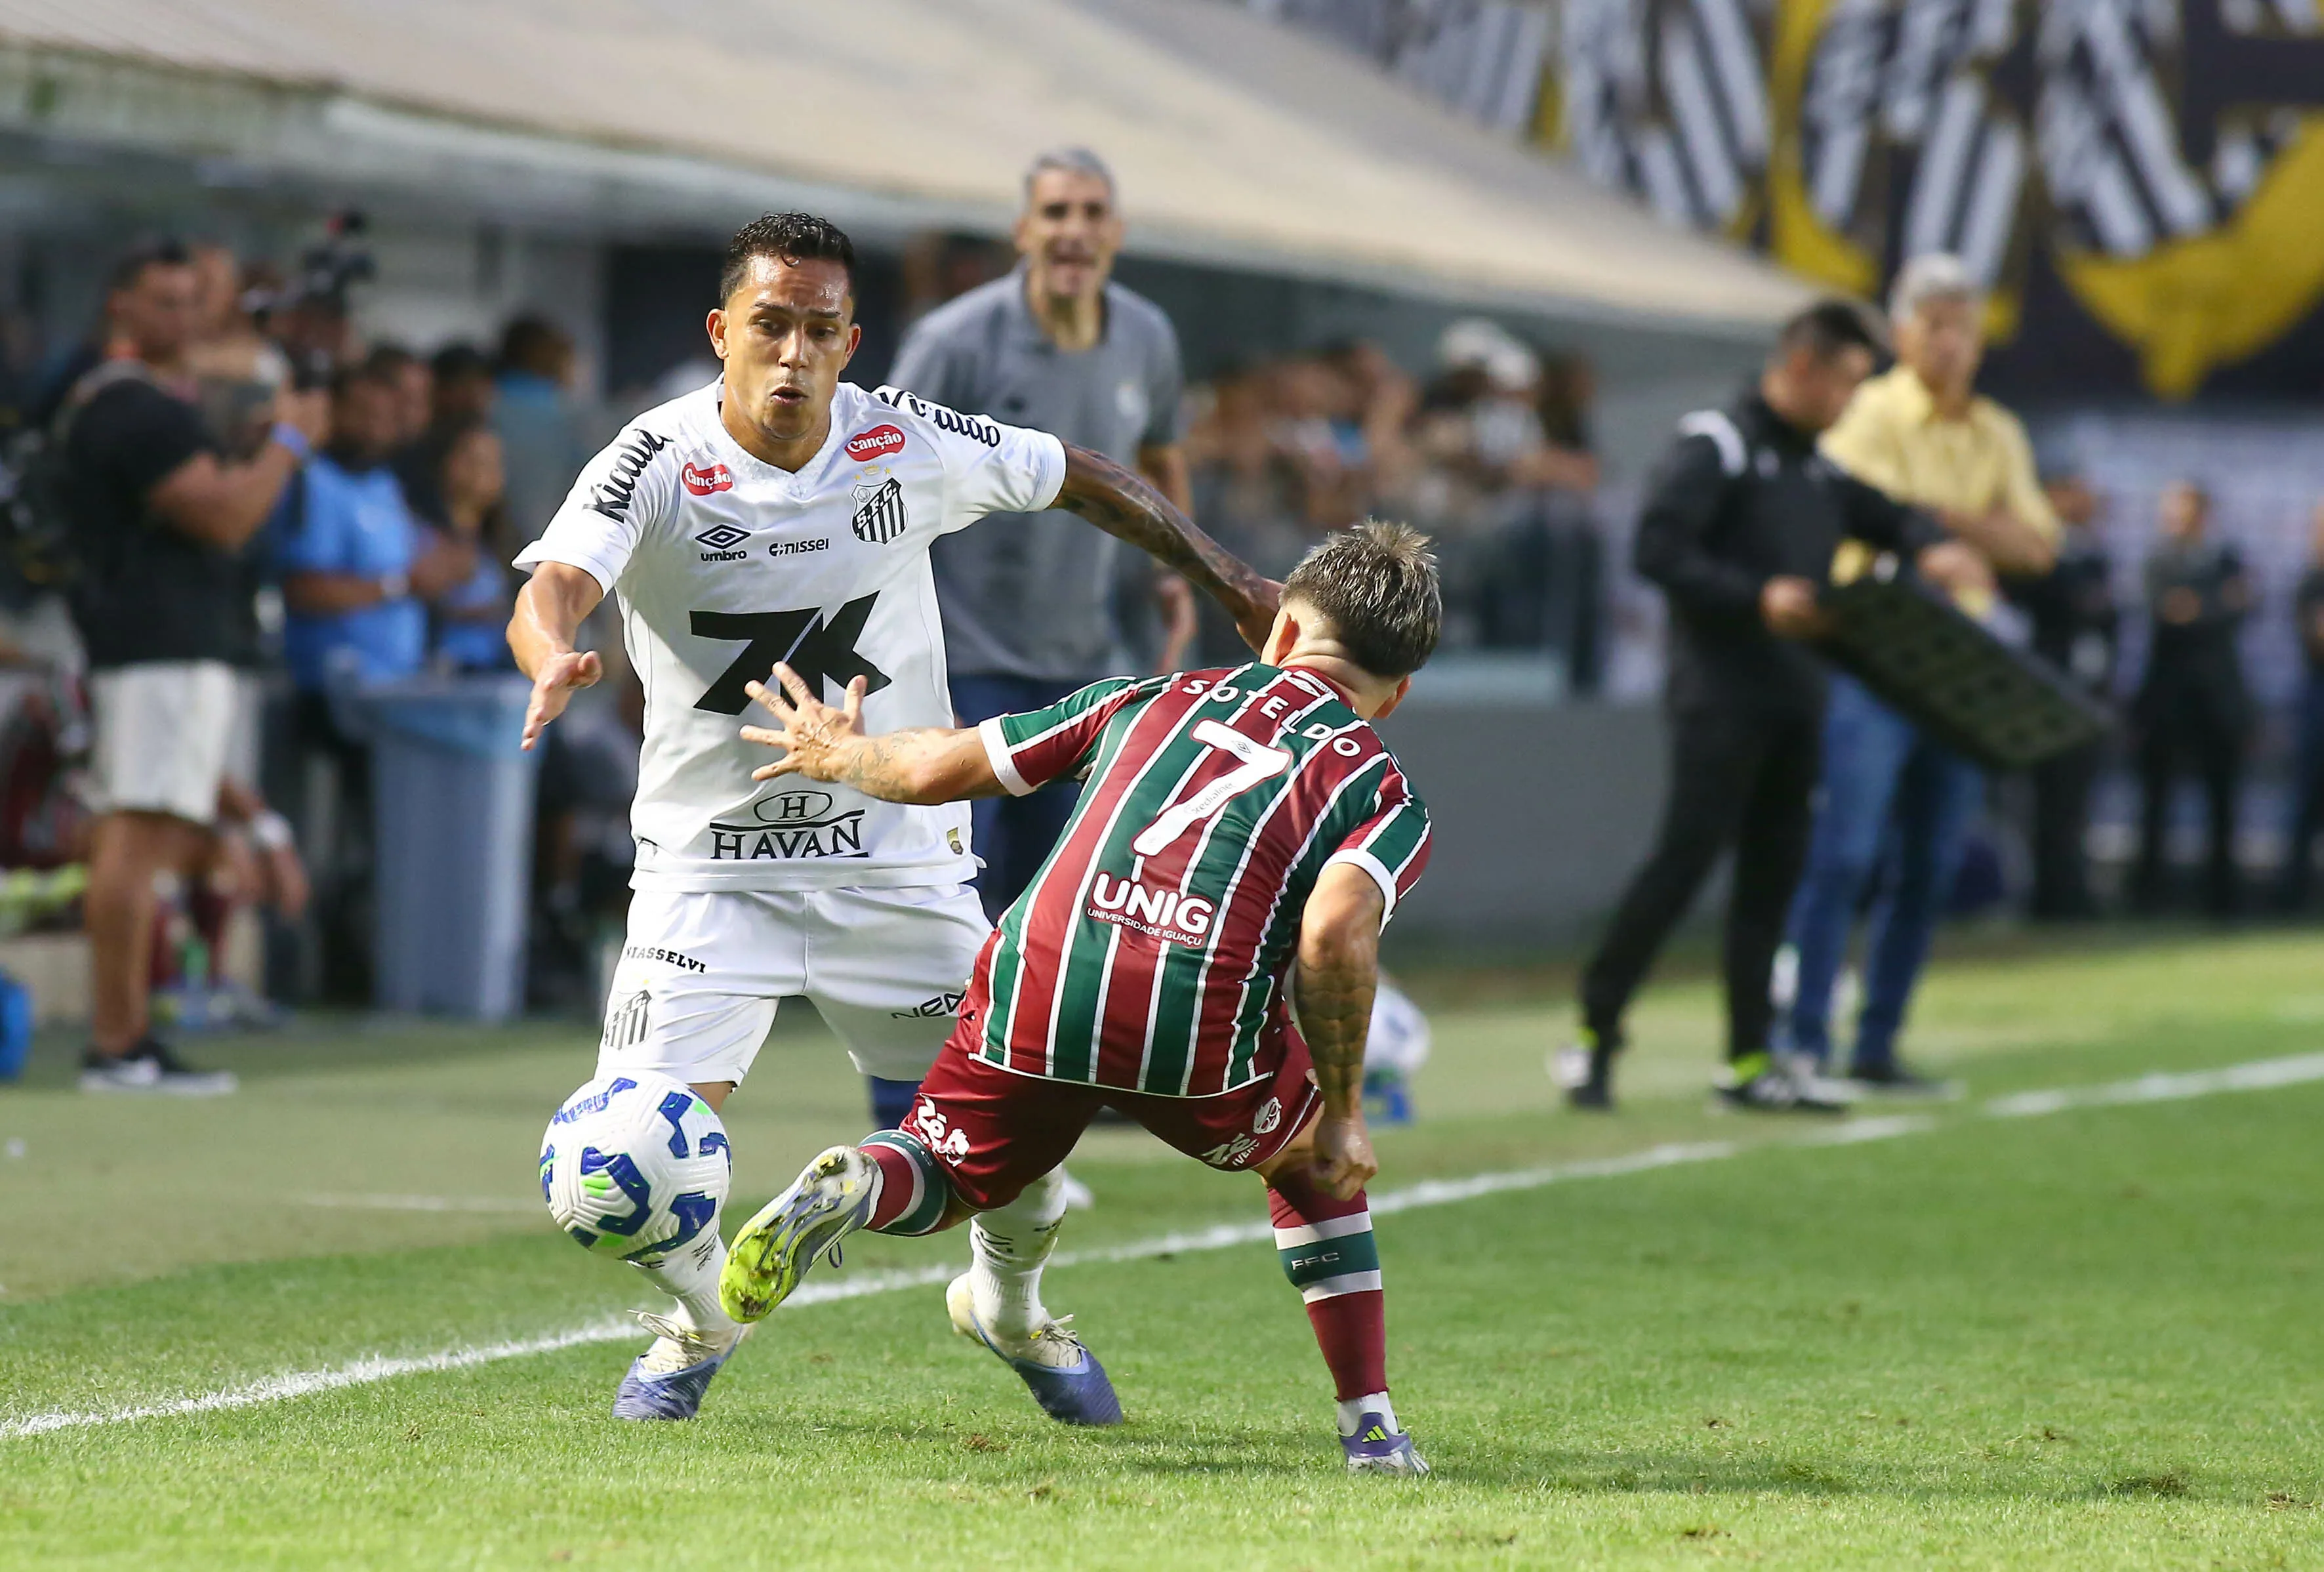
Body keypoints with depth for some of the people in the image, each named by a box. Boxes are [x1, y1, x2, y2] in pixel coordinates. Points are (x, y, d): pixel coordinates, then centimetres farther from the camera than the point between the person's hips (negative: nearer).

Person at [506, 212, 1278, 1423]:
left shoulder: (907, 445, -6)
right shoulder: (658, 465, -15)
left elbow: (1079, 480, 10)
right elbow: (552, 585, -31)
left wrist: (1226, 578, 13)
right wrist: (554, 657, -54)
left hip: (898, 856, 2)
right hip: (712, 861, -2)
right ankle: (700, 1315, 19)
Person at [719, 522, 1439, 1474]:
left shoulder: (1155, 698, 25)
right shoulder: (1382, 792, 16)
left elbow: (939, 769, 26)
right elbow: (1333, 933, -6)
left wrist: (837, 757, 46)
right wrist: (1340, 1111, 3)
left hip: (1037, 987, 1)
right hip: (1201, 1031, -1)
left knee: (947, 1181, 26)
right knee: (1316, 1160, 30)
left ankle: (857, 1188, -8)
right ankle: (1370, 1425, 25)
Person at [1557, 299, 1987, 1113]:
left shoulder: (1816, 466, 17)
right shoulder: (1716, 445, -8)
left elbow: (1887, 514, 26)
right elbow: (1656, 549, -17)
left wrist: (1930, 548, 3)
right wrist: (1756, 598, -25)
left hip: (1794, 700, 8)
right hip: (1721, 697, -8)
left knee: (1773, 869, 7)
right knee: (1685, 857, -11)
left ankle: (1749, 1061, 12)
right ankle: (1593, 1037, -3)